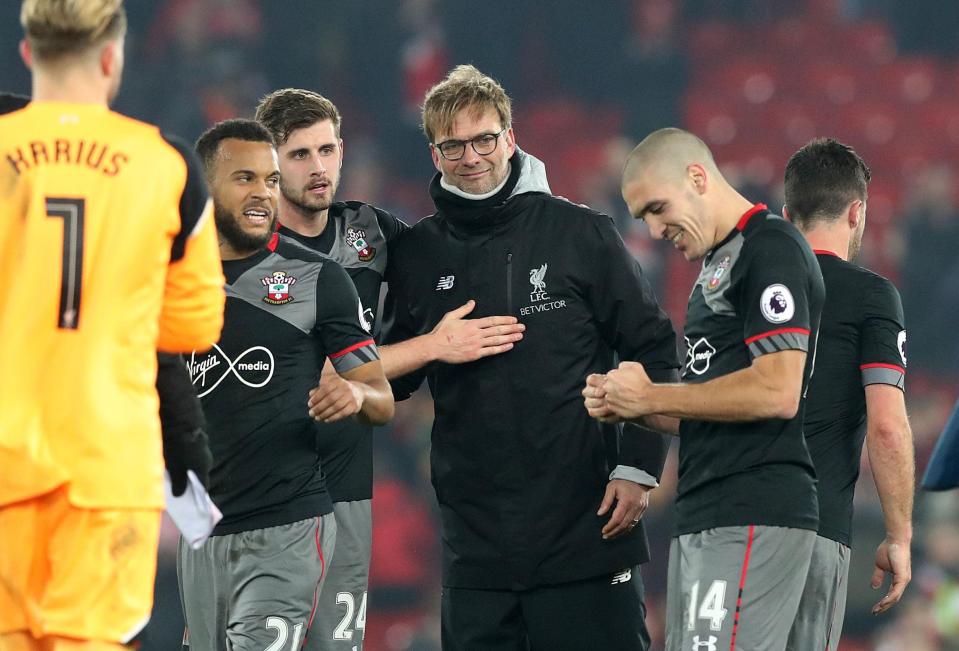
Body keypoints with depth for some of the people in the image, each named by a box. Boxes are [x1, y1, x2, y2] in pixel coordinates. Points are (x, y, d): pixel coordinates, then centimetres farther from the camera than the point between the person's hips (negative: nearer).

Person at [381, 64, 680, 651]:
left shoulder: (582, 235, 0)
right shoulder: (417, 255, 7)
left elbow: (652, 352, 2)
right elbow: (394, 377, 19)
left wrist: (638, 469, -4)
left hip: (585, 528, -3)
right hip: (475, 534, 3)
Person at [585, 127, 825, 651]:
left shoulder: (772, 248, -8)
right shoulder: (717, 265, 23)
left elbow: (777, 392, -19)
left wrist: (651, 397, -10)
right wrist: (629, 406, 9)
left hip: (753, 522, -10)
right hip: (701, 523, 10)